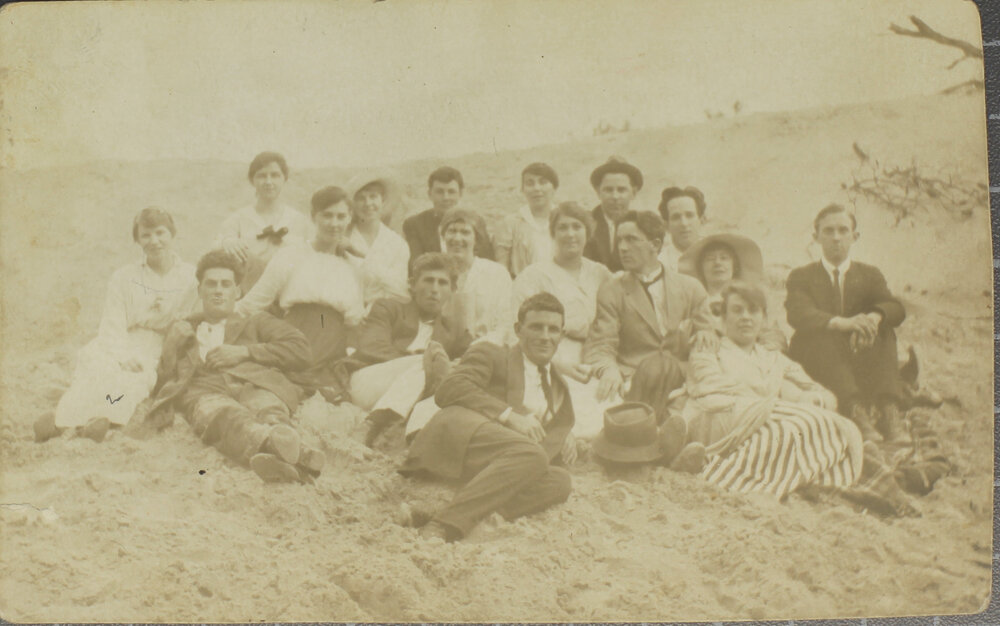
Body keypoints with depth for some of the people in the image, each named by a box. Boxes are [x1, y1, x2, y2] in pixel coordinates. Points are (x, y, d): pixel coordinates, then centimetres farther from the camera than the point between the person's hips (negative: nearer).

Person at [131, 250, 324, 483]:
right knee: (227, 416, -41)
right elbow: (165, 380, 28)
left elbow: (300, 350, 15)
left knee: (270, 415, -39)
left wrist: (245, 352, 6)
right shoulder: (181, 330, 36)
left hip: (255, 385, 2)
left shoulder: (257, 321, 32)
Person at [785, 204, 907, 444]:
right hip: (813, 364, -2)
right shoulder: (801, 276, 8)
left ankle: (890, 412, -39)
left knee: (883, 330, -22)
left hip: (860, 362, 3)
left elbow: (896, 309, -4)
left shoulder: (869, 275, 16)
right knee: (822, 336, -31)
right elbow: (799, 315, -14)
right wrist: (843, 323, -34)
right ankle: (856, 411, -50)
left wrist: (874, 317, -30)